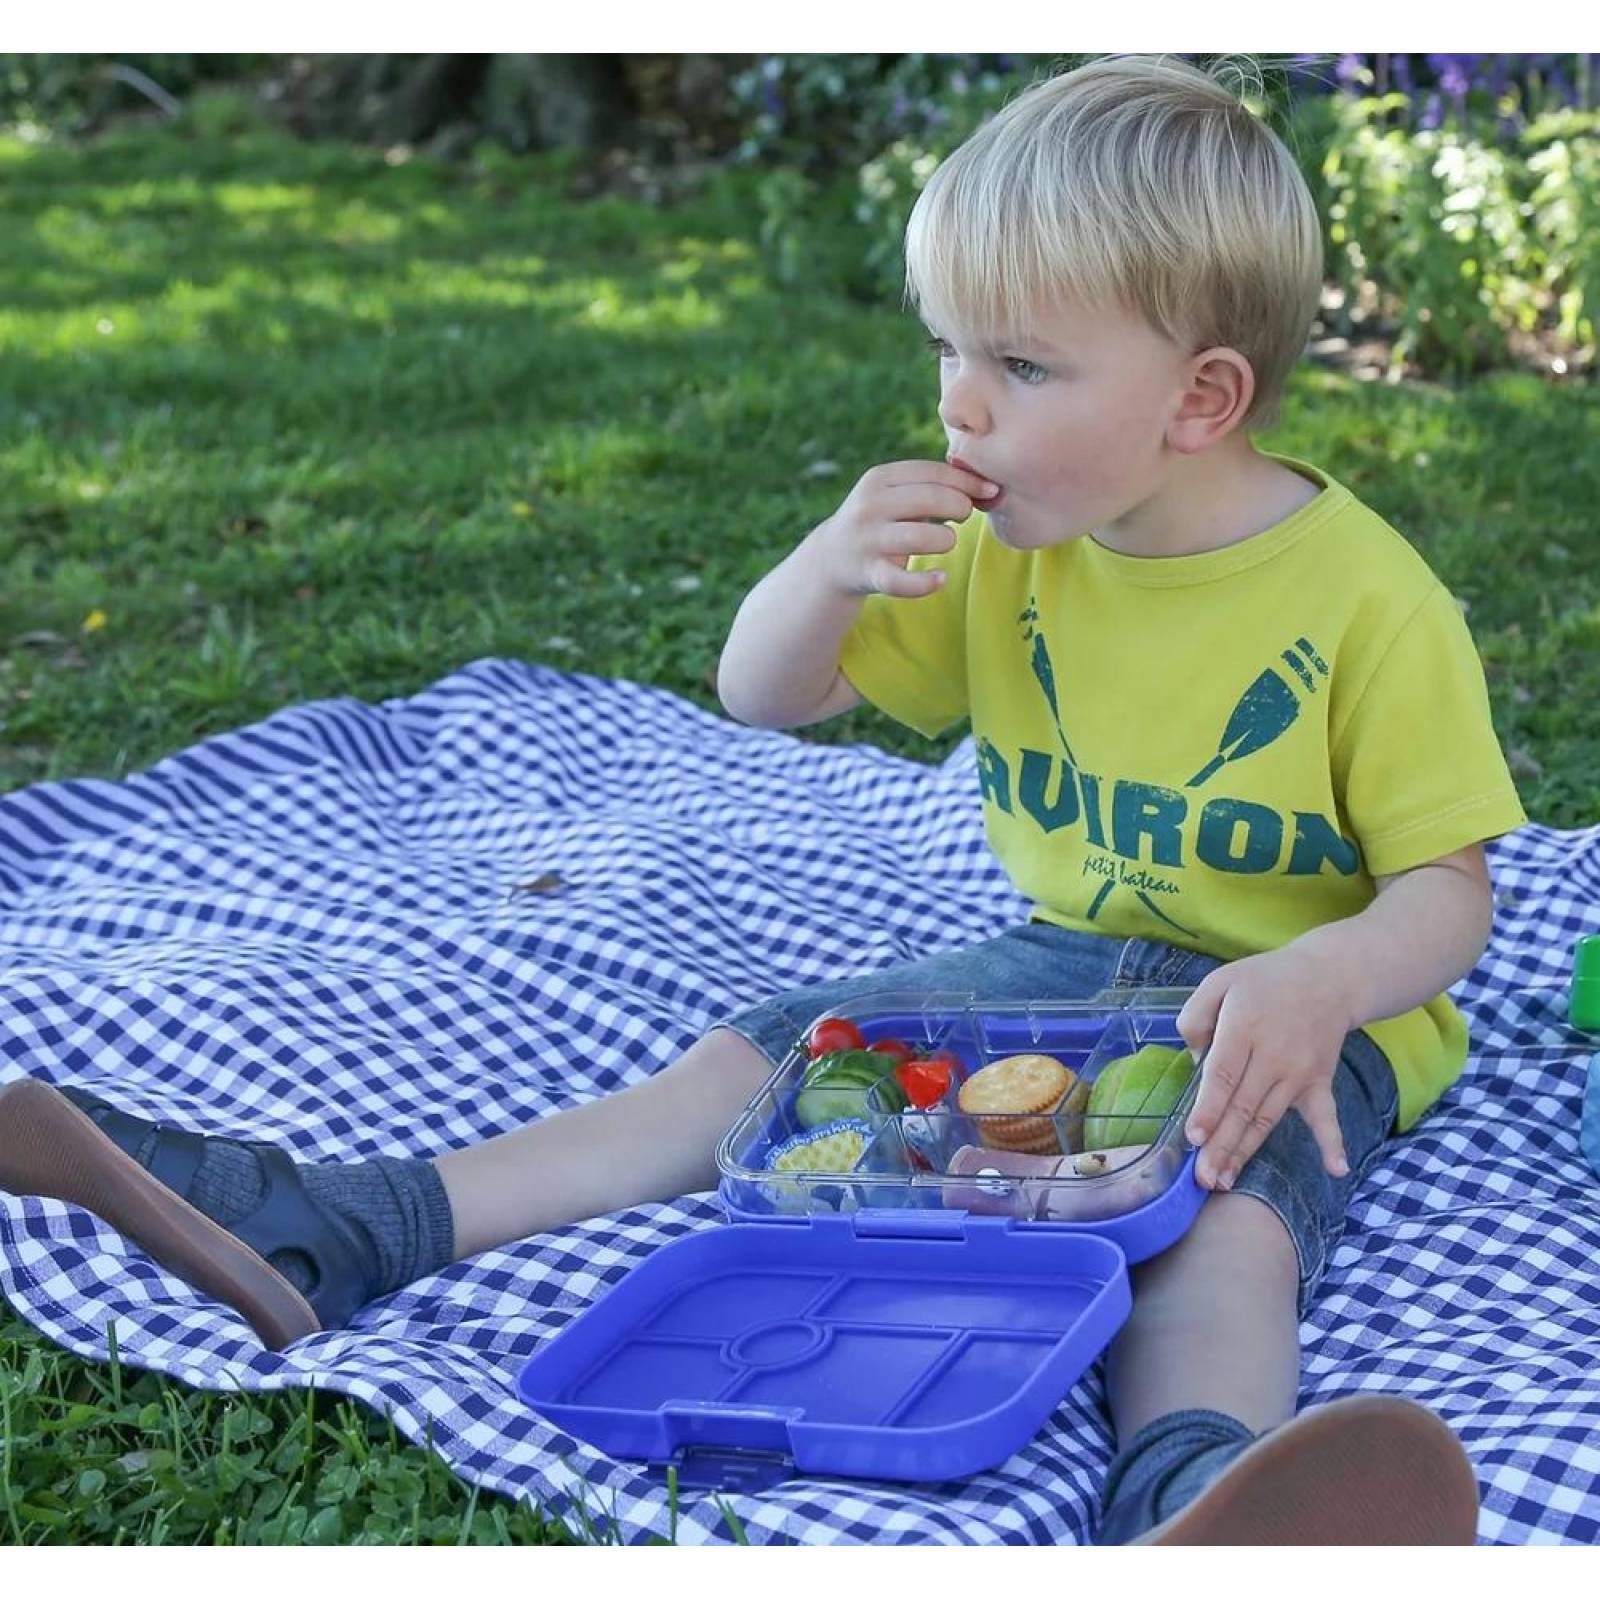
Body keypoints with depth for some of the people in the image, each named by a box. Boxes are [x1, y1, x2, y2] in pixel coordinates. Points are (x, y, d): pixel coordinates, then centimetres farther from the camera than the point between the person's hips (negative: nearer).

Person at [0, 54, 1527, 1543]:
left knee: (1234, 1193, -38)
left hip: (1300, 1007, -5)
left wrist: (1323, 981, -37)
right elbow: (760, 694, 5)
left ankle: (1193, 1500, -69)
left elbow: (1446, 894, -13)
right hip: (1058, 959, 6)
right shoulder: (1005, 548, 2)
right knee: (765, 1056, -9)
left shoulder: (1371, 599, -15)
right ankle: (328, 1233, -16)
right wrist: (832, 567, -18)